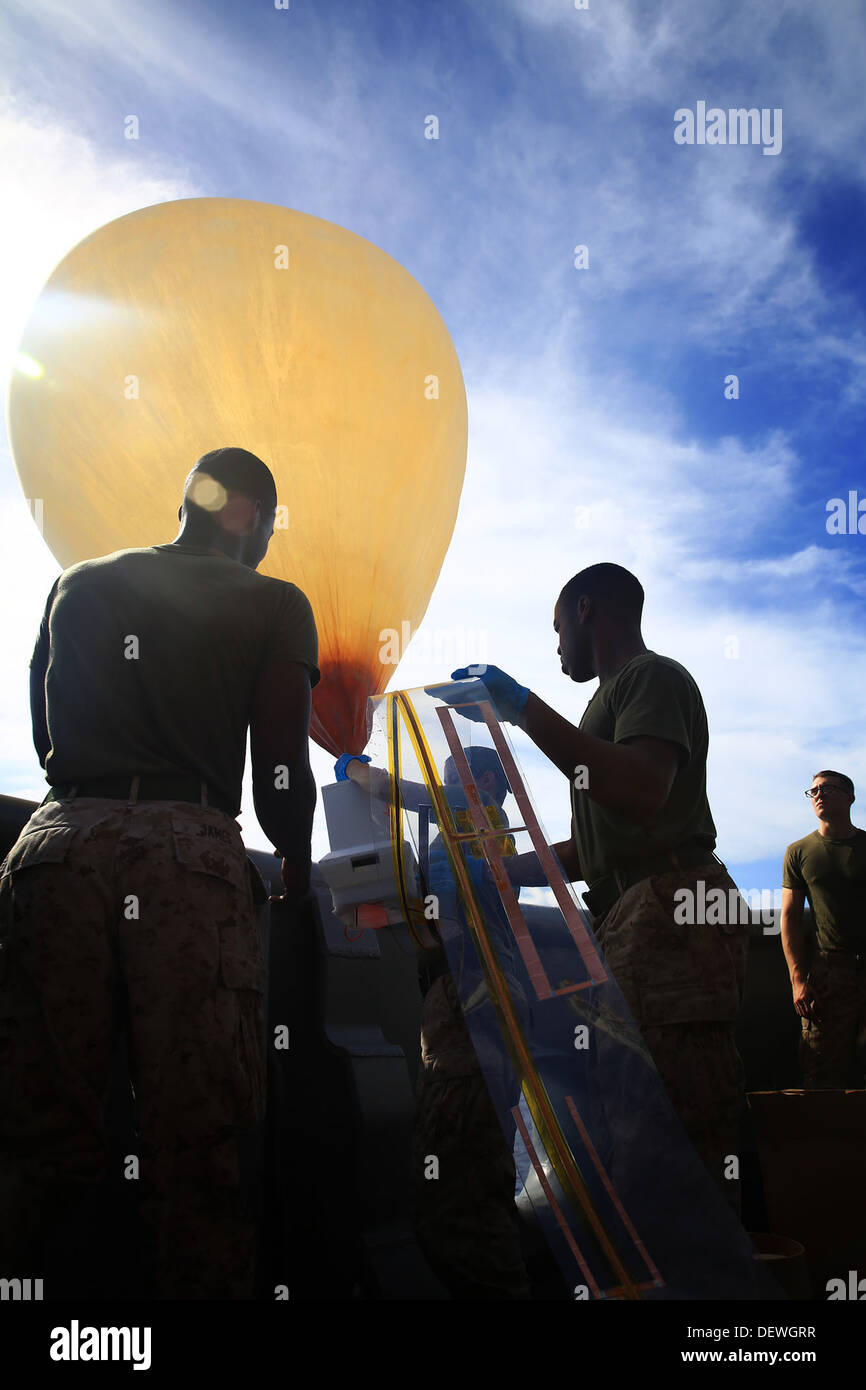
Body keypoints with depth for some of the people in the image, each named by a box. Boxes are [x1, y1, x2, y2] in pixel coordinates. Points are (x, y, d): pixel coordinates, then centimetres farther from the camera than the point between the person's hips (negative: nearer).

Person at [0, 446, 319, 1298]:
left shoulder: (79, 585, 20)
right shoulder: (275, 606, 8)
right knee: (193, 1144, 1)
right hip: (190, 858, -3)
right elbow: (281, 772, 3)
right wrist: (296, 869, 21)